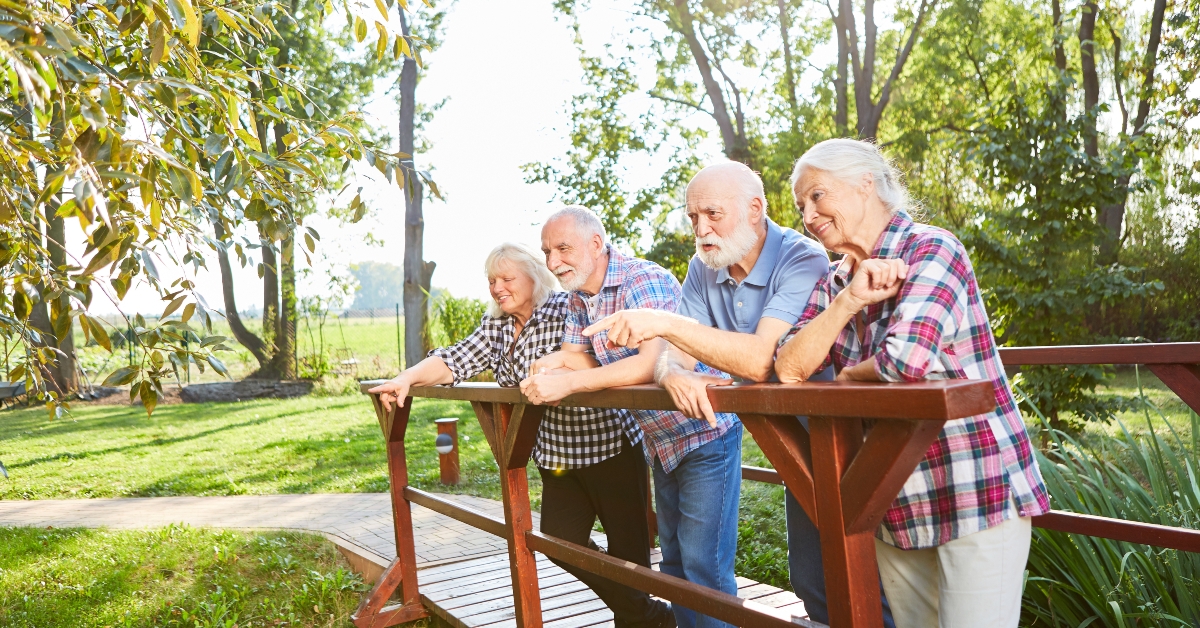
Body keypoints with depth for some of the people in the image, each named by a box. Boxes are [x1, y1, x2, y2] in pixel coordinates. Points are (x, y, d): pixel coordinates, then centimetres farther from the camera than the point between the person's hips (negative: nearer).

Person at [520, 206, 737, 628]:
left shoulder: (645, 282, -23)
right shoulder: (580, 298, 3)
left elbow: (654, 362, -34)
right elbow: (580, 358, 7)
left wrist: (568, 383, -34)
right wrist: (555, 364, -17)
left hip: (705, 435, -9)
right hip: (661, 442, 9)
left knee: (704, 564, -6)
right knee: (674, 558, 18)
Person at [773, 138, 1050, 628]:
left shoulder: (930, 249, -12)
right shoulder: (834, 281, 8)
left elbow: (906, 357, -27)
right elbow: (790, 368, -5)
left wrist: (849, 375, -6)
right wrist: (849, 300, -17)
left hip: (976, 496, -6)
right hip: (895, 508, 7)